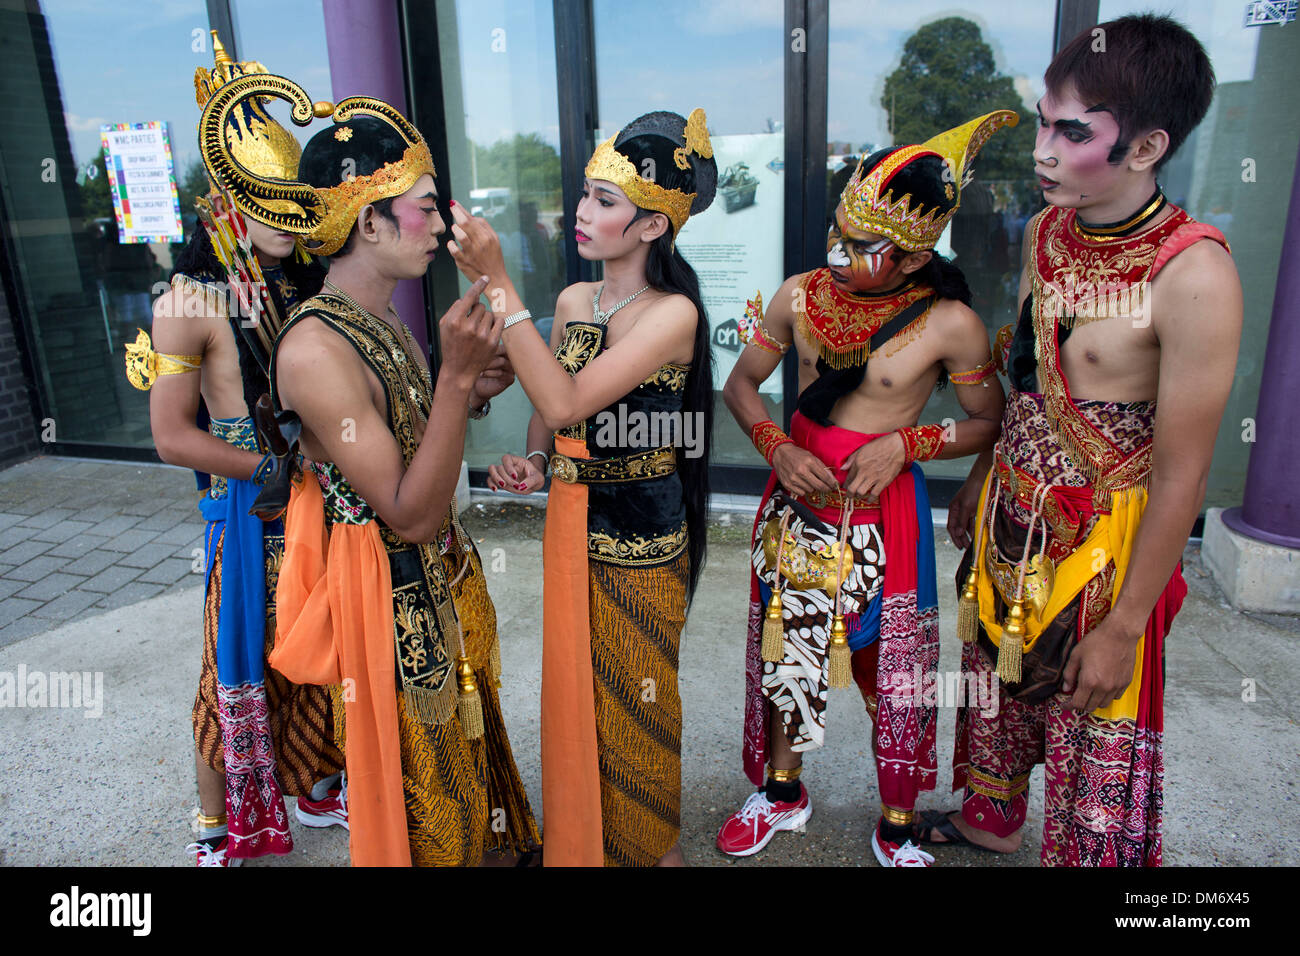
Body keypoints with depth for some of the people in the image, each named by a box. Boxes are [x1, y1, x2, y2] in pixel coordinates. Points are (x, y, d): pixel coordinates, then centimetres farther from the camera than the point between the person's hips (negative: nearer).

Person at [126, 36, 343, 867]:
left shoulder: (310, 287, 5)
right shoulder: (192, 303, -10)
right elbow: (173, 436, -12)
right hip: (251, 509, -5)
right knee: (245, 662, 7)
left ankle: (317, 787, 39)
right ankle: (225, 829, 29)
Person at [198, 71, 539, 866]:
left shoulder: (383, 319, 3)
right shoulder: (313, 348, -25)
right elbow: (410, 514, -26)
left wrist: (473, 394, -4)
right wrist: (456, 376, -30)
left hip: (441, 578, 8)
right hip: (393, 604, -8)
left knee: (467, 749, 26)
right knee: (422, 794, 13)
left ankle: (488, 844, 49)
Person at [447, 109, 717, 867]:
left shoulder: (673, 313, -18)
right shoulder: (573, 301, 3)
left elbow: (567, 402, -28)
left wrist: (497, 281, -28)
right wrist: (533, 462, -7)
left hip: (641, 543, -7)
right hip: (572, 525, 7)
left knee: (633, 710, 11)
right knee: (578, 696, 22)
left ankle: (650, 848, 38)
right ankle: (580, 839, 46)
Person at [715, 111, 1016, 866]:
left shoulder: (949, 323, -14)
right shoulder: (800, 296, -5)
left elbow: (990, 423, -2)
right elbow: (741, 384, 5)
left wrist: (904, 443, -17)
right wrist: (778, 449, -12)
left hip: (882, 508, -3)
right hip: (799, 494, 4)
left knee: (890, 666, 8)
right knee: (784, 644, 16)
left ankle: (897, 830, 33)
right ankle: (783, 792, 41)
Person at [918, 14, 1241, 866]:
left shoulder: (1194, 276, -23)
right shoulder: (1047, 230, -1)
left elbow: (1181, 475, -20)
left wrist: (1125, 625, -16)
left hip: (1105, 539, -7)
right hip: (1011, 516, 7)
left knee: (1099, 725, 9)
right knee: (1000, 674, 24)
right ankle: (991, 821, 50)